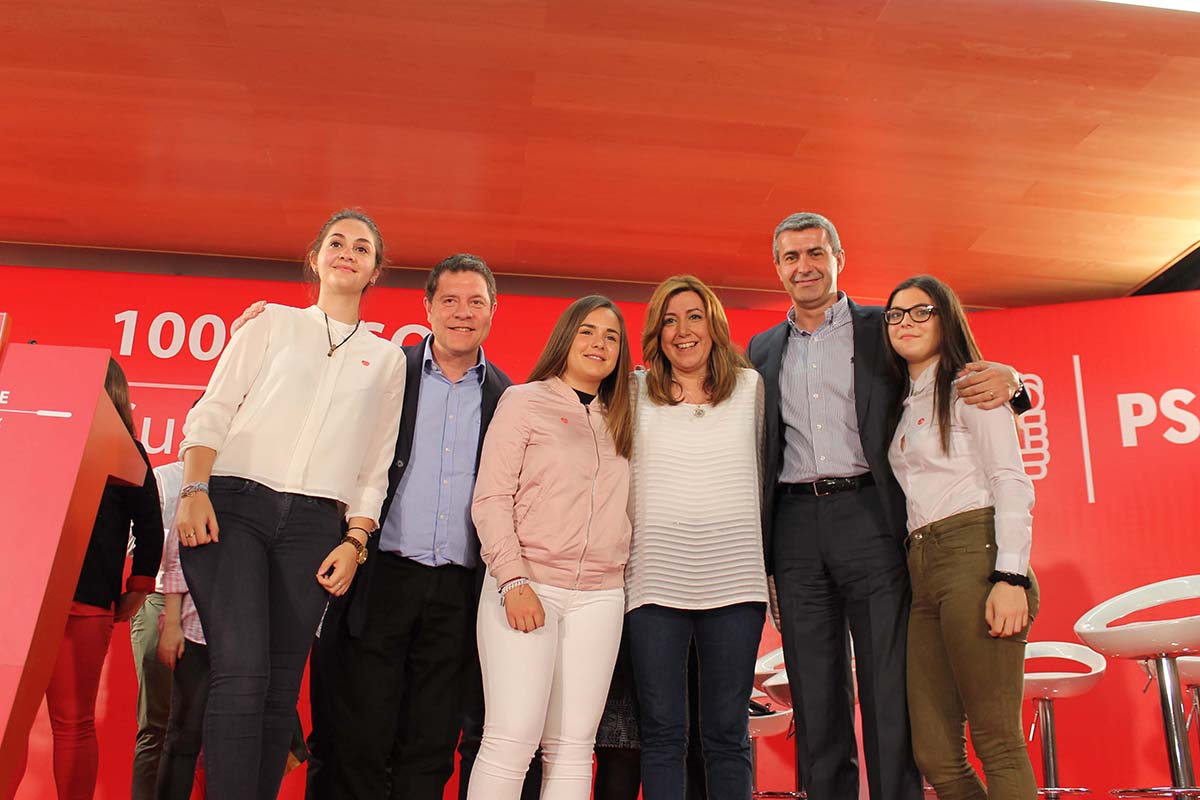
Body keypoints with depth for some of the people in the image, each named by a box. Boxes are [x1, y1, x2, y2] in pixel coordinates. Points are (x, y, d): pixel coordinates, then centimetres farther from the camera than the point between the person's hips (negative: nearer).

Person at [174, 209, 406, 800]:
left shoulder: (387, 359, 17)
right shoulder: (272, 324, 14)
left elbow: (376, 466, 13)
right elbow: (211, 412, 6)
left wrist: (355, 541, 2)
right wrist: (194, 491, -8)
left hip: (314, 526, 2)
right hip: (233, 506, -1)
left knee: (280, 688, 2)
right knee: (242, 673, -16)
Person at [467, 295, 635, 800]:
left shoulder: (618, 421, 18)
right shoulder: (524, 401, 3)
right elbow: (491, 498, -4)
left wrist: (626, 579, 8)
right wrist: (514, 580, -13)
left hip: (599, 597, 5)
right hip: (526, 585, -4)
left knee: (573, 749, 4)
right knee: (511, 741, -8)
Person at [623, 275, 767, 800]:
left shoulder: (749, 386, 10)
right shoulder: (635, 392, 7)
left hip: (733, 577, 1)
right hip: (655, 579, 0)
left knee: (727, 733, 6)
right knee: (661, 733, 4)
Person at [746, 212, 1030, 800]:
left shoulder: (883, 329, 9)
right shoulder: (763, 350, 16)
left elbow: (964, 383, 9)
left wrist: (1006, 378, -14)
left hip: (868, 515, -2)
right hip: (796, 526, 3)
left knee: (887, 686, -1)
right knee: (814, 692, 7)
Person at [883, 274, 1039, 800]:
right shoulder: (904, 405, 23)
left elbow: (1012, 482, -7)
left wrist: (1010, 577, -18)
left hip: (976, 556, -7)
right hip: (922, 571, 7)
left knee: (998, 745, -7)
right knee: (934, 755, 4)